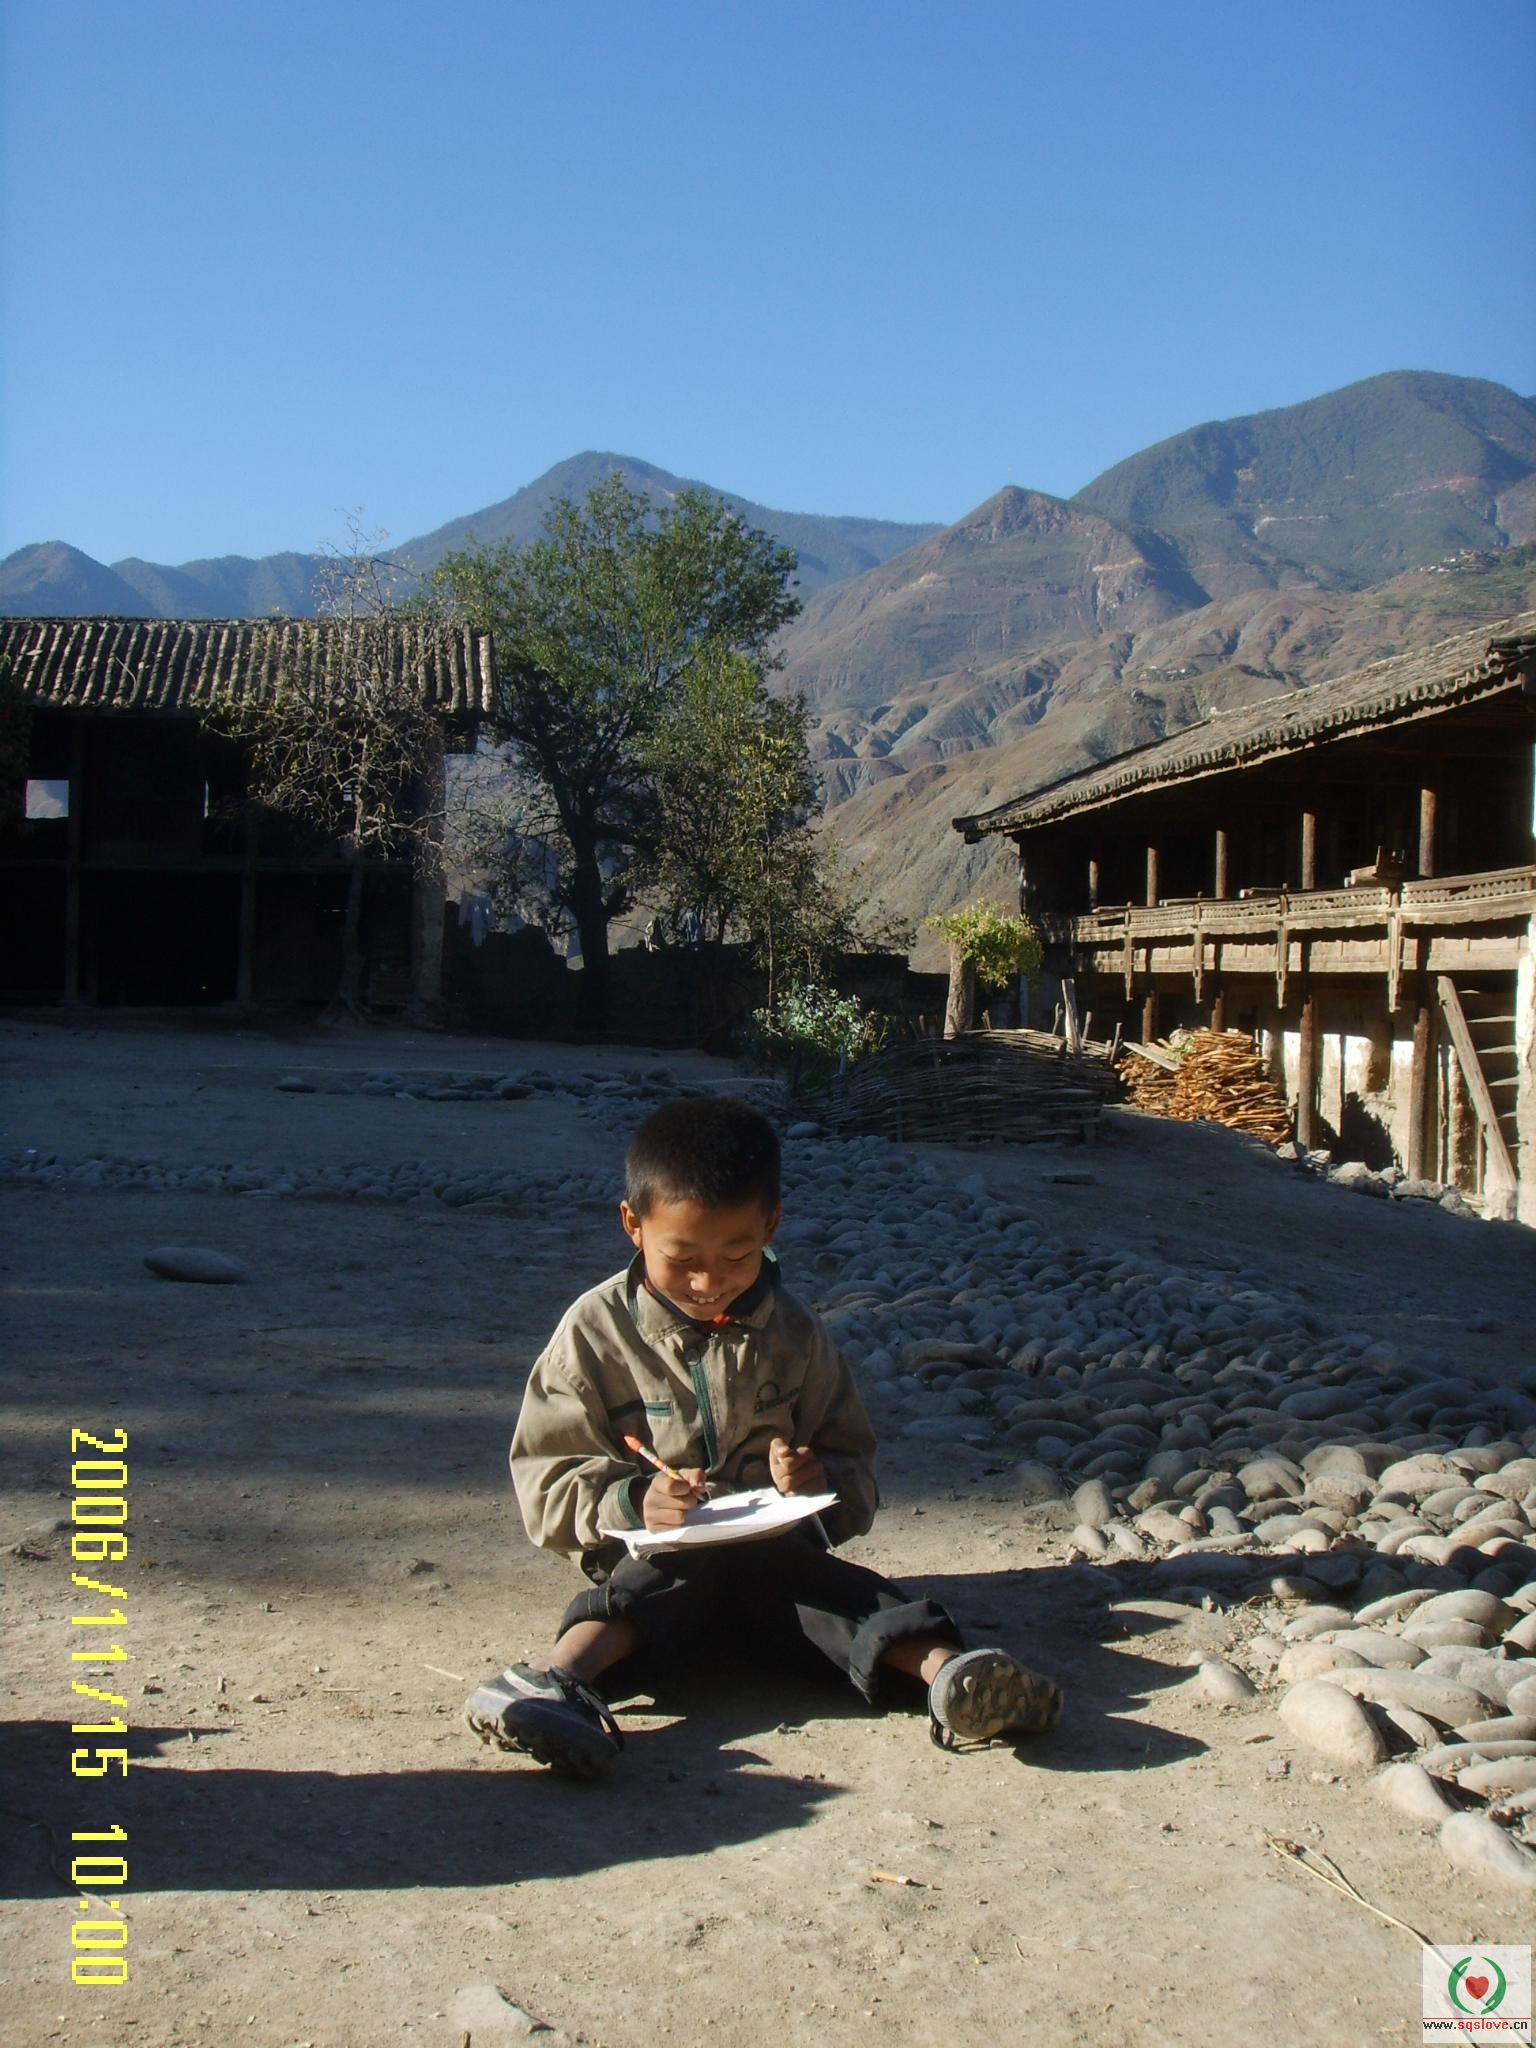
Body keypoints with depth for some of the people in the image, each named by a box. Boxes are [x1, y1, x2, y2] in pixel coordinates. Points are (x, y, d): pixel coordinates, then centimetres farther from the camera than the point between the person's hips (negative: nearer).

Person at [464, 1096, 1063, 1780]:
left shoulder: (793, 1332, 9)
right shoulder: (595, 1331, 0)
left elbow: (854, 1463, 14)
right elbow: (547, 1480, -2)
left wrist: (821, 1480, -11)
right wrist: (631, 1502, -23)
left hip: (775, 1548, 3)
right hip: (653, 1554, -2)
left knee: (845, 1589, -29)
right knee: (674, 1573, -36)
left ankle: (946, 1670, -54)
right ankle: (561, 1676, -61)